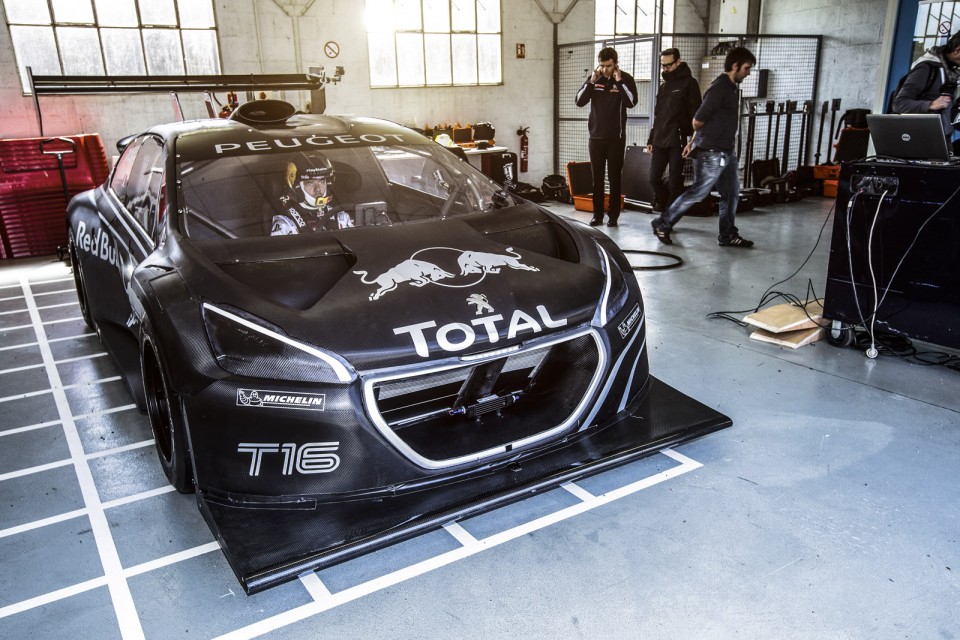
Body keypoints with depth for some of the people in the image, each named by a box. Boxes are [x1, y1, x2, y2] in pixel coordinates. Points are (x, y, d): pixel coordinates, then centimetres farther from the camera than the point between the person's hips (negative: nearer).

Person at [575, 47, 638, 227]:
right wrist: (592, 82, -13)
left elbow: (631, 102, -16)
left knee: (615, 178, 1)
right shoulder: (593, 78, 6)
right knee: (597, 178, 5)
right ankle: (597, 214, 11)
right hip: (596, 136, 3)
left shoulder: (625, 79, -2)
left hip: (616, 137, -2)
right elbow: (579, 101, -3)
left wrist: (619, 81, -19)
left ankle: (613, 215, 7)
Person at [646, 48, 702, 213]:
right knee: (654, 178, 4)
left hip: (677, 141, -6)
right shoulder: (663, 86, 18)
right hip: (660, 141, 6)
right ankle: (664, 204, 24)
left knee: (675, 181, -2)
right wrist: (651, 139, 16)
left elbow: (695, 114, -7)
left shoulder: (689, 83, -2)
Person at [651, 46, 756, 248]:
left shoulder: (730, 87, 14)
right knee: (697, 192, -3)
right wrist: (696, 141, 3)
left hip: (727, 152, 9)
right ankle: (662, 224, 8)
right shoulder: (720, 88, -16)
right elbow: (698, 120, -16)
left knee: (731, 193, 10)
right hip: (712, 154, -9)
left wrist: (693, 142, 17)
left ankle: (728, 235, 18)